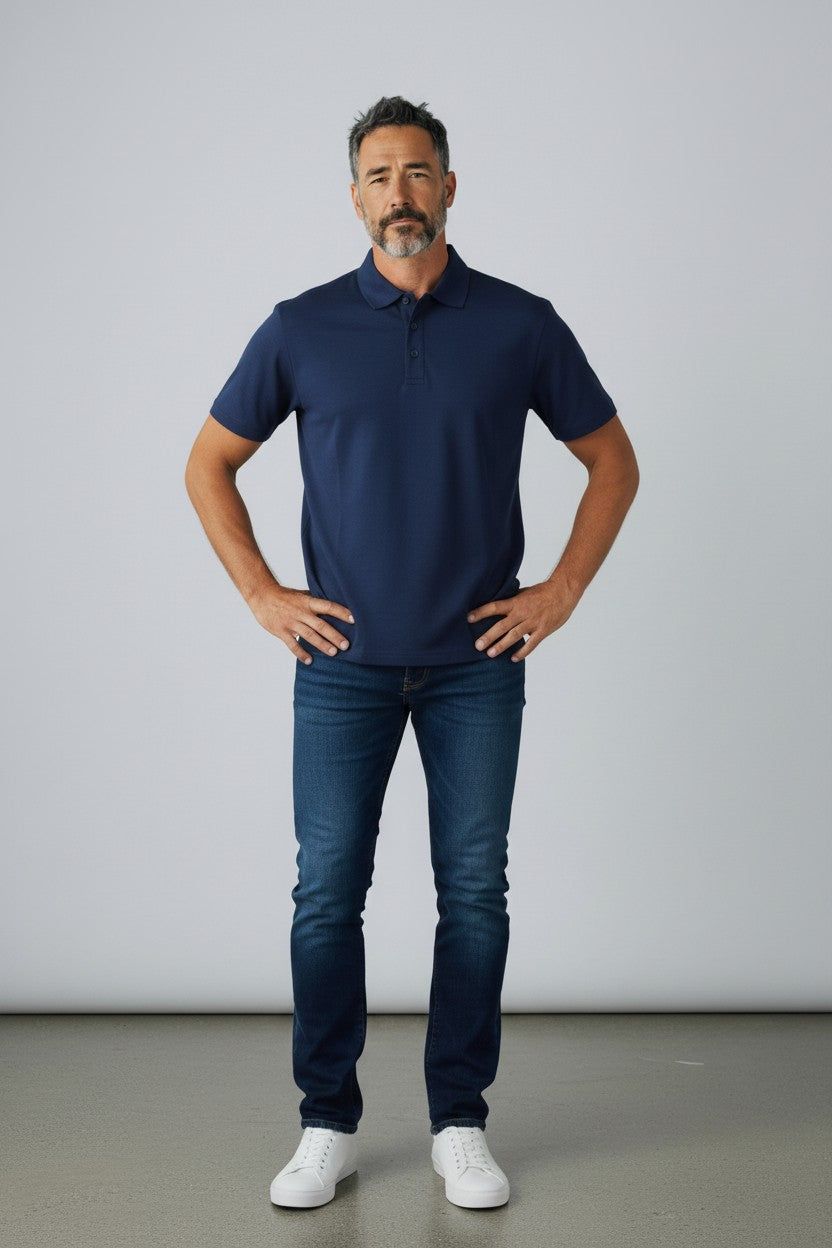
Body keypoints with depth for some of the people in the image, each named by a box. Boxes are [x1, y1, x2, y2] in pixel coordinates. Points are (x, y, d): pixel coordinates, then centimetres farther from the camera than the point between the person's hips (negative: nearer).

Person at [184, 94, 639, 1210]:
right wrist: (262, 594, 1)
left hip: (477, 662, 0)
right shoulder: (302, 329, 1)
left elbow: (613, 460, 9)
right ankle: (328, 1124, 18)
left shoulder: (521, 324, 1)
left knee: (474, 893, 4)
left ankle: (460, 1123, 20)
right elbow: (209, 463, 10)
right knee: (328, 892, 2)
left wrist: (560, 593, 1)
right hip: (344, 661, 0)